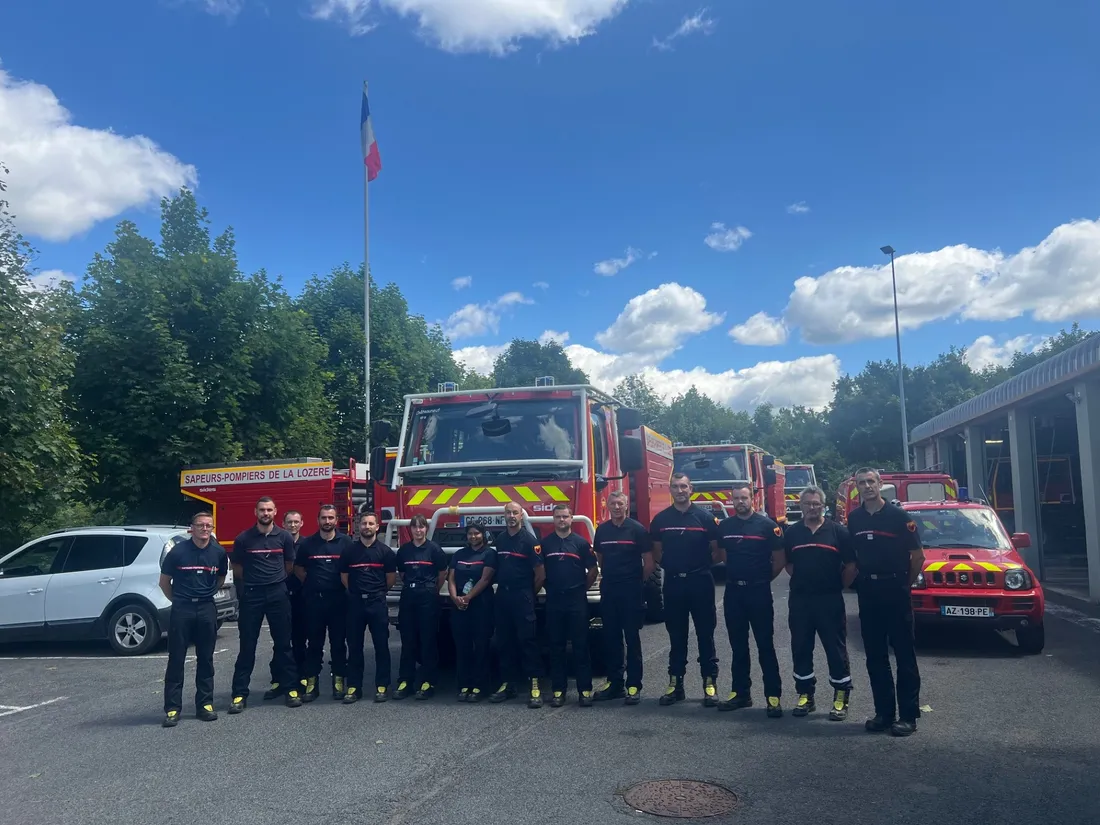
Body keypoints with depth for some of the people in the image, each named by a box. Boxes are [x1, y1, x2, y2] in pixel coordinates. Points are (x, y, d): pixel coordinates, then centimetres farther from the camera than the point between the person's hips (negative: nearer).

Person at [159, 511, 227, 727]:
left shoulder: (219, 553, 0)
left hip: (207, 609, 2)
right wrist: (177, 600, 8)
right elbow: (164, 581, 5)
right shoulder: (178, 551, -6)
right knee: (176, 659, 0)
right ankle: (172, 709, 5)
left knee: (205, 659, 7)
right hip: (181, 609, -2)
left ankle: (205, 704, 15)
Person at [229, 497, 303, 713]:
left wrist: (275, 579, 11)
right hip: (251, 595, -1)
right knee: (247, 645, 2)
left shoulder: (285, 537, 3)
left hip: (278, 593, 1)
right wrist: (253, 580, 9)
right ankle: (240, 693, 5)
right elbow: (237, 569, 9)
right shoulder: (243, 539, 0)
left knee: (283, 643, 6)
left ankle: (290, 687, 13)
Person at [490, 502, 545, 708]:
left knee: (527, 640, -8)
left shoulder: (529, 540, -7)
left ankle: (535, 686, -7)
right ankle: (508, 684, 17)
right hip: (502, 596, 6)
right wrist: (499, 586, 14)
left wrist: (530, 594, 1)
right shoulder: (499, 540, 11)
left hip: (522, 597, -6)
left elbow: (540, 574, -7)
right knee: (504, 641, 9)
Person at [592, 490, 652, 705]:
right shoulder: (602, 530, 7)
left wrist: (639, 581, 4)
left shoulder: (637, 529, -5)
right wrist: (606, 577, 13)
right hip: (608, 591, 4)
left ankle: (634, 686, 4)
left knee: (632, 638, -1)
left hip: (631, 591, -4)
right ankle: (614, 682, 18)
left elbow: (648, 561, -2)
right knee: (610, 638, 9)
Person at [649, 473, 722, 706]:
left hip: (700, 582, -2)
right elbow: (656, 553, 12)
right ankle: (675, 683, 16)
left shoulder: (705, 517, -2)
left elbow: (717, 552, 3)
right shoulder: (660, 519, 4)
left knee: (705, 634, 3)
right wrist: (670, 564, 1)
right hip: (673, 582, 2)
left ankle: (710, 683, 10)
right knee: (676, 636, 9)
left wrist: (702, 564, -5)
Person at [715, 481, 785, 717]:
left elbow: (779, 559, -2)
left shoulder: (767, 525, -6)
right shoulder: (724, 526, 6)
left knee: (765, 645, -2)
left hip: (759, 591, -4)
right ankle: (740, 692, 19)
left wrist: (764, 579, 4)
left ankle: (773, 696, 2)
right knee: (738, 645, 10)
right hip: (733, 591, 4)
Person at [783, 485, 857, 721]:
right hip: (799, 600, 3)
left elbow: (850, 566, 0)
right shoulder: (791, 533, 6)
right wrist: (802, 582, 8)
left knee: (836, 649, 2)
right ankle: (805, 696, 20)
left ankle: (841, 698, 12)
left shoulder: (838, 531, -2)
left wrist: (838, 586, 2)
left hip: (830, 600, -3)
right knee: (800, 649, 8)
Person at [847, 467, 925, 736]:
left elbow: (917, 555, -2)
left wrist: (906, 584, 3)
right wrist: (858, 578, 8)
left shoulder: (898, 516, -6)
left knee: (904, 654, 0)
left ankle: (908, 715, 5)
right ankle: (883, 712, 18)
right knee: (875, 656, 9)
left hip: (895, 590, -4)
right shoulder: (853, 519, 7)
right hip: (867, 592, 5)